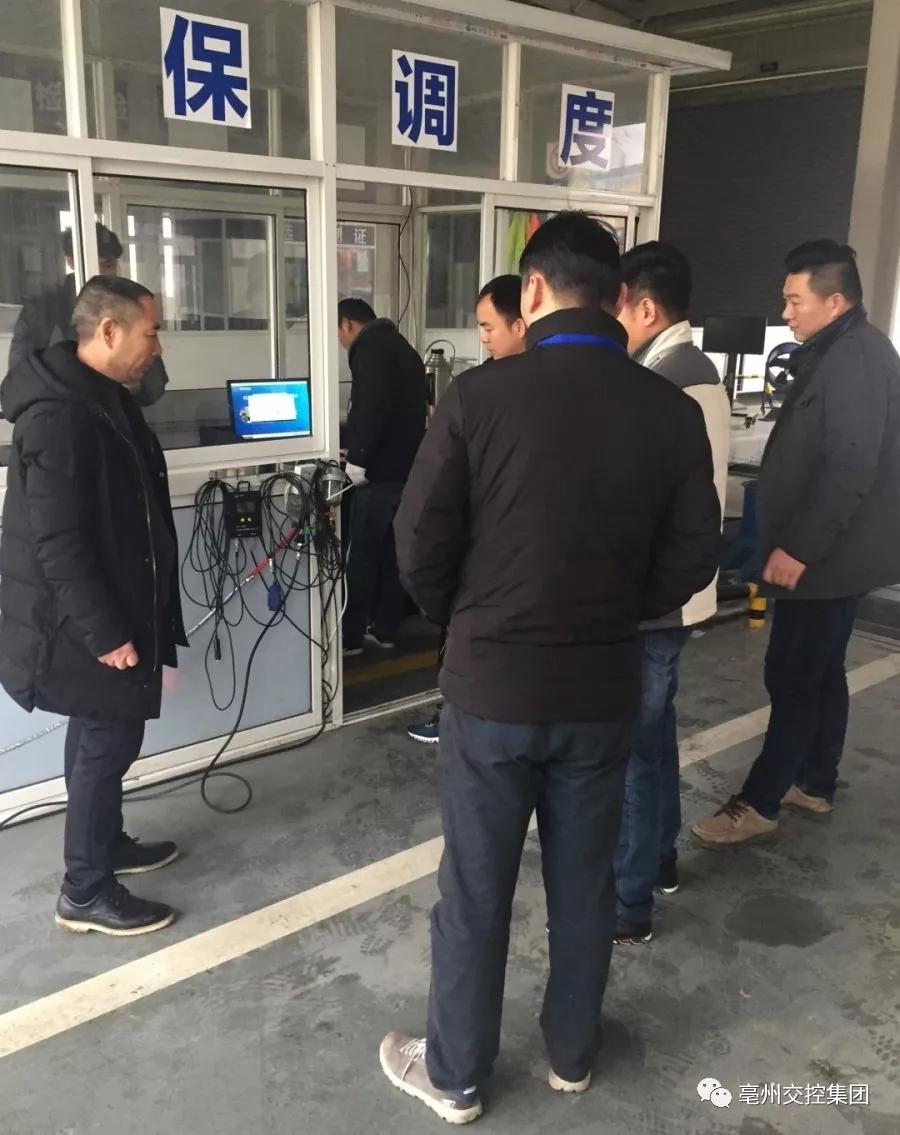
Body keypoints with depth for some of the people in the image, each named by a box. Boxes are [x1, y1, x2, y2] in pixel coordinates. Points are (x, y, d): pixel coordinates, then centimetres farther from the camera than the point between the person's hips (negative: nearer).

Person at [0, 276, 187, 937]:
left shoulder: (104, 397, 9)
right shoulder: (58, 415, -24)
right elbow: (57, 542, -26)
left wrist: (121, 620, 22)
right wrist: (106, 633, -23)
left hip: (110, 608, 10)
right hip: (82, 623, -10)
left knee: (99, 735, 21)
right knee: (109, 741, 0)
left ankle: (108, 844, 38)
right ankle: (86, 893, 15)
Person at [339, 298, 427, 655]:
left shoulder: (369, 346, -9)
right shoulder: (401, 347, 19)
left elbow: (374, 406, -23)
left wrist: (358, 457, -18)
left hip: (381, 469, -9)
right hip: (407, 466, 9)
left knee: (362, 554, -2)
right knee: (393, 551, 13)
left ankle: (350, 635, 4)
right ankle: (385, 628, 20)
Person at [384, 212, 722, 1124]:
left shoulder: (480, 395, -15)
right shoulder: (672, 411, -6)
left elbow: (420, 546, -10)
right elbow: (693, 558, 0)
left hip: (493, 685, -3)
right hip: (604, 688, 3)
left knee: (475, 892, 13)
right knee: (584, 884, 20)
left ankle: (454, 1074, 32)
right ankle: (572, 1054, 40)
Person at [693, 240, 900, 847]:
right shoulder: (839, 353, 14)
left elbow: (849, 470, -25)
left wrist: (798, 547, -24)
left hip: (826, 554, -10)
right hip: (829, 549, 10)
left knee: (793, 678, -3)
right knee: (820, 672, 17)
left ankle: (759, 803, 6)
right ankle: (815, 784, 28)